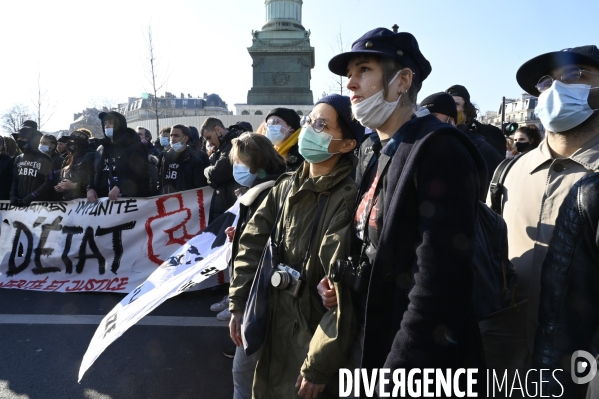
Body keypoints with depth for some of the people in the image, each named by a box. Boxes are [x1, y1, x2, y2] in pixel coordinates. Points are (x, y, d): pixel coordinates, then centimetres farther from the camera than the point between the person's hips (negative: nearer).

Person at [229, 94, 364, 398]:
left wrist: (319, 366, -21)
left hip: (316, 341, -7)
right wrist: (238, 305, 2)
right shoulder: (286, 186, 3)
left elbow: (343, 291, -24)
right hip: (276, 333, 7)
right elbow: (252, 244, 7)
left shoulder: (347, 199, -21)